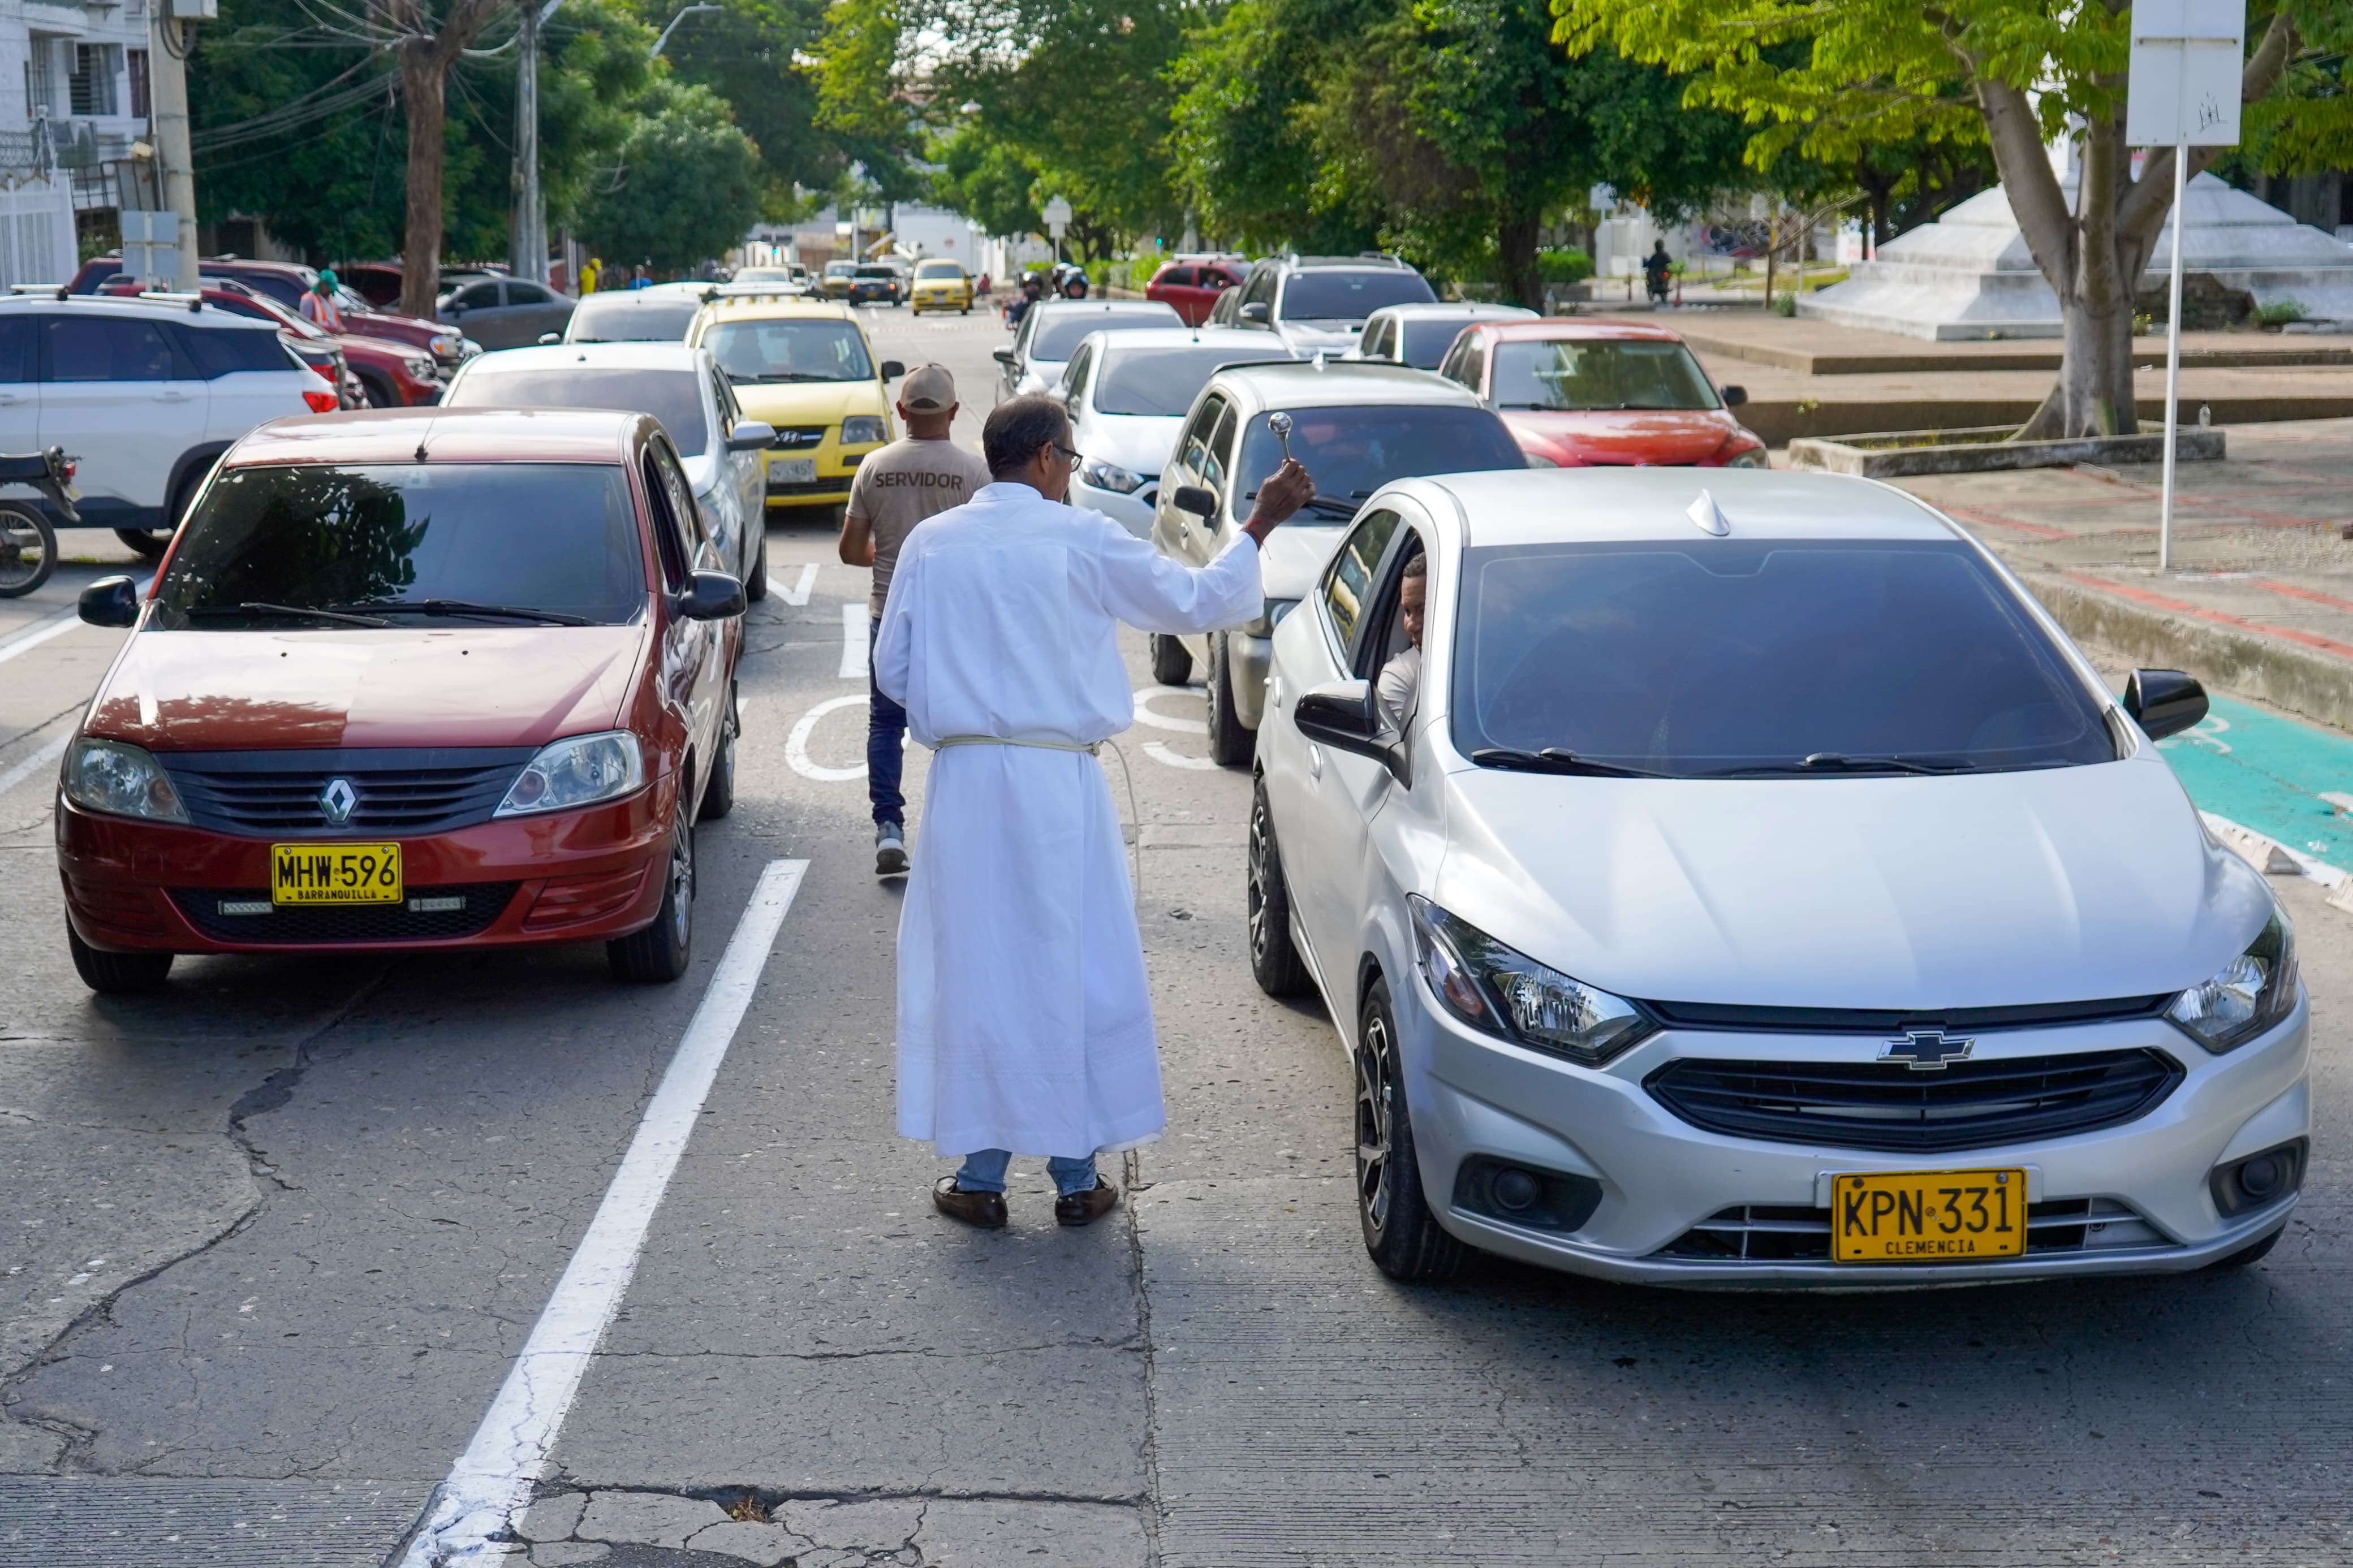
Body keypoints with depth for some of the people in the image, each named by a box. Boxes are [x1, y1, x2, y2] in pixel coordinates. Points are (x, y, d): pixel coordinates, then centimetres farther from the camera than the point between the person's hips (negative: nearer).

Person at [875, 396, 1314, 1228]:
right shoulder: (1081, 539, -5)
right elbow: (1196, 601, 0)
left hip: (965, 783, 2)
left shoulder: (930, 544, 4)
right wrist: (1262, 523, 11)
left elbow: (893, 672, 8)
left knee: (973, 971, 8)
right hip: (1058, 783, -2)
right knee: (1076, 970, 8)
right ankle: (1077, 1174, 14)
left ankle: (980, 1175, 12)